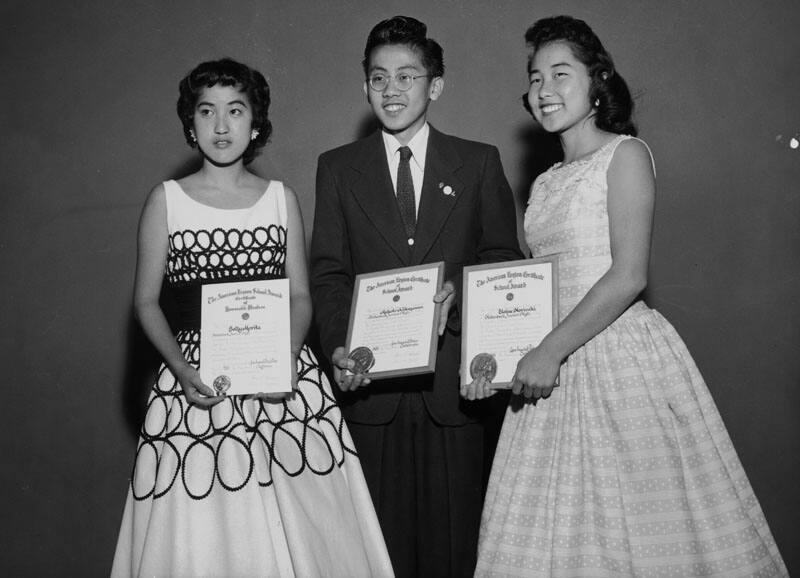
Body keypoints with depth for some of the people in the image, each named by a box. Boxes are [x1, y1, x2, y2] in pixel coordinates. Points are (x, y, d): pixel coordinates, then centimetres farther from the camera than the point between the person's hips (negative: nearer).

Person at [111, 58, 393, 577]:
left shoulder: (282, 198, 8)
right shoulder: (166, 199, 4)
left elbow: (300, 295, 8)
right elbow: (146, 300, 5)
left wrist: (287, 359, -11)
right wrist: (181, 367, -11)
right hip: (195, 382, -1)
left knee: (300, 534, 0)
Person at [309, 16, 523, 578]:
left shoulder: (480, 162, 8)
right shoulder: (337, 167, 9)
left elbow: (504, 260, 7)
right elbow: (327, 272, 4)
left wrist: (459, 290, -13)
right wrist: (338, 346, -12)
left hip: (452, 381, 0)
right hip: (371, 381, 1)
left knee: (455, 533, 5)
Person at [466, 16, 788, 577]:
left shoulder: (625, 154, -4)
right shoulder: (546, 184, 15)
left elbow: (629, 275, -15)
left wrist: (552, 350, -17)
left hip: (622, 357, -6)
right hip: (554, 369, 7)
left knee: (640, 520, 0)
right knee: (555, 530, 8)